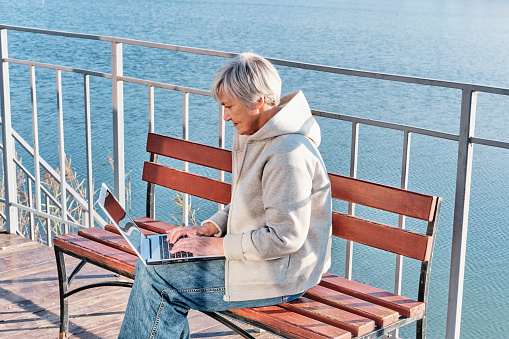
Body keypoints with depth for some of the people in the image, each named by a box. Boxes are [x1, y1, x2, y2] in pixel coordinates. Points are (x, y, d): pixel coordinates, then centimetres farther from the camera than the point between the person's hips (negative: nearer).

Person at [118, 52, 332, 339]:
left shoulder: (288, 153, -25)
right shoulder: (254, 136, 8)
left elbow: (285, 237, -25)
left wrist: (217, 245, -19)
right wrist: (209, 228, 2)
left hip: (278, 277, -10)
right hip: (253, 253, 10)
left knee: (156, 280, -11)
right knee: (151, 261, 4)